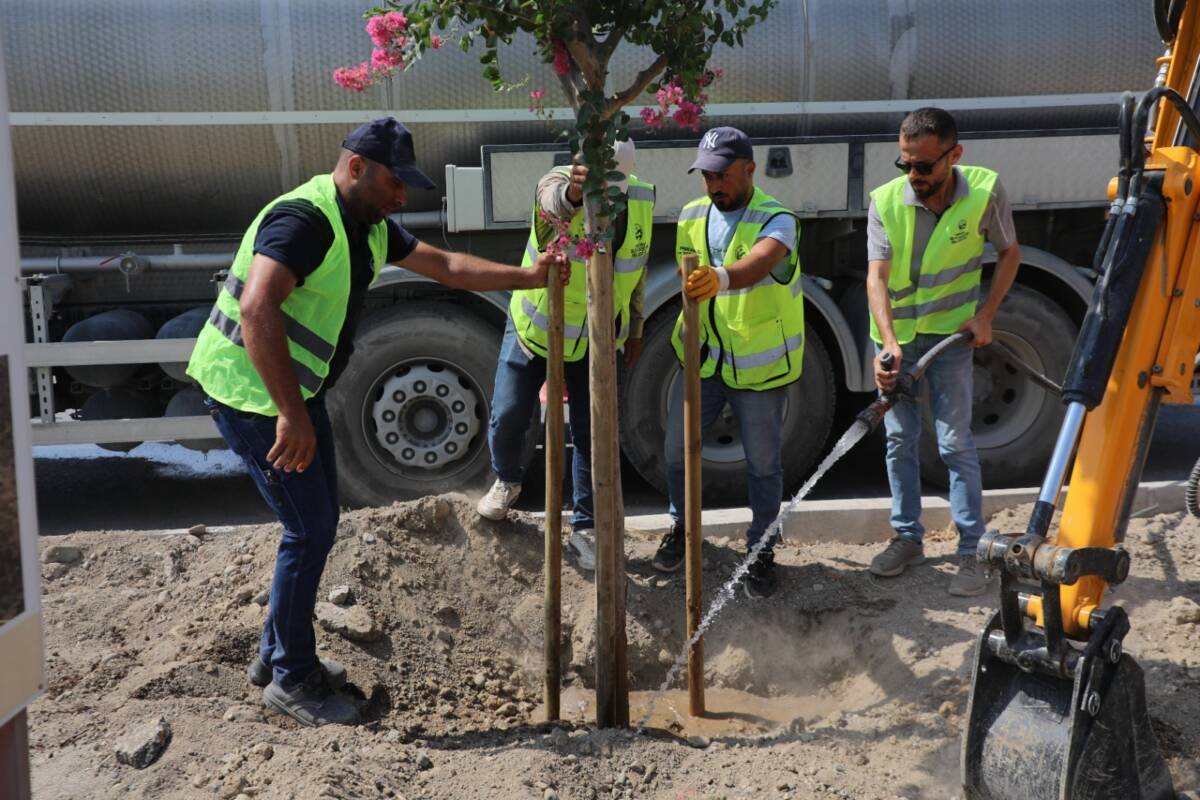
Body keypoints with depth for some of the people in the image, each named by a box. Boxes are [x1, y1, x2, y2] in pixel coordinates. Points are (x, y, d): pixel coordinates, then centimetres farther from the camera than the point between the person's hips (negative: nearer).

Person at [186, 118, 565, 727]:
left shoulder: (370, 228, 8)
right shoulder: (303, 219, -23)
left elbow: (446, 266, 15)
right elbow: (257, 311, -35)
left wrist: (529, 277, 7)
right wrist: (292, 416, -38)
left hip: (297, 391, 10)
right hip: (251, 394, -10)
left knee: (316, 525, 15)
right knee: (309, 528, -7)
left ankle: (277, 654, 31)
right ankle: (290, 681, 8)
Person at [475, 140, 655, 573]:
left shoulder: (641, 200, -9)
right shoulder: (559, 184, -23)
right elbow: (555, 201, -50)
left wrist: (634, 330, 10)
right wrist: (574, 193, -74)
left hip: (597, 338, 2)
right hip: (535, 326, -2)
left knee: (591, 433, 1)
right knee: (509, 416, 4)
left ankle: (584, 529, 14)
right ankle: (507, 481, 36)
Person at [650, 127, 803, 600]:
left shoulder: (776, 220, -18)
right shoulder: (691, 216, 1)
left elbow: (759, 264, -40)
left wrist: (722, 277, -60)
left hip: (759, 365, -5)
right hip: (702, 359, 5)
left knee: (763, 463, 8)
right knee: (676, 451, 10)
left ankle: (761, 551, 26)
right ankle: (681, 526, 37)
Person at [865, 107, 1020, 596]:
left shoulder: (985, 191, -15)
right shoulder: (886, 201, -15)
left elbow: (1009, 253, 1)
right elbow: (876, 276, -23)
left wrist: (985, 314, -10)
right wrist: (888, 342, -36)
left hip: (949, 334, -2)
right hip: (894, 337, 2)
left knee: (955, 442, -4)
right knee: (899, 440, 10)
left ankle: (972, 552, 5)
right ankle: (907, 538, 24)